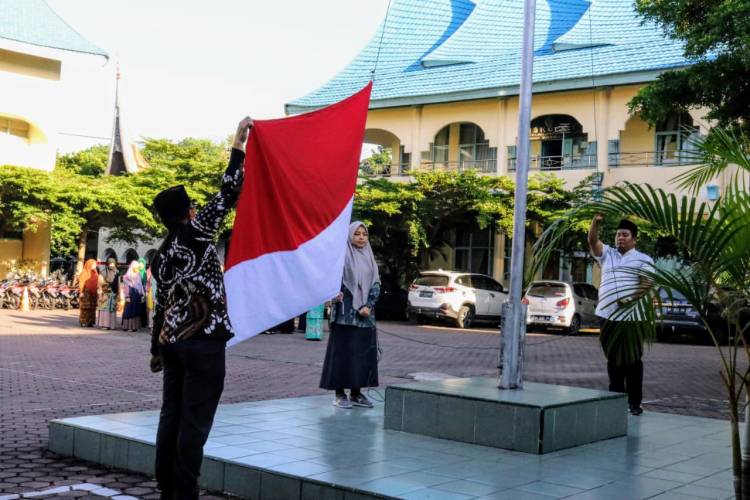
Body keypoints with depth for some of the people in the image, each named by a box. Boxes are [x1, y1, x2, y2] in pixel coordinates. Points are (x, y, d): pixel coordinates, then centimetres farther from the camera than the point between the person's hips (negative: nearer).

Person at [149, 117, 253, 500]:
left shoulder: (162, 254, 11)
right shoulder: (196, 233, -7)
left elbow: (161, 304, 16)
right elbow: (228, 194, -6)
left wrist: (157, 348, 25)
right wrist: (239, 141, 0)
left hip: (173, 342, 7)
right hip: (203, 342, -7)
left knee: (171, 416, 12)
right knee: (194, 422, -4)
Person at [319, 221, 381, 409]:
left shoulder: (370, 258, 13)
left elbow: (376, 284, 8)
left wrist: (368, 306, -5)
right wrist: (335, 293, -26)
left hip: (365, 314, 5)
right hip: (345, 312, -5)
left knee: (363, 352, 5)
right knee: (343, 351, -3)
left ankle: (356, 393, 13)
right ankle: (339, 394, 3)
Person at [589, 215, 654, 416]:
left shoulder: (643, 259, 4)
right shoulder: (607, 254, 17)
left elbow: (647, 283, -7)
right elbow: (592, 241, 1)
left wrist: (631, 299, -22)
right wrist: (596, 222, -15)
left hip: (631, 317, -4)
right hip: (607, 316, 4)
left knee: (632, 361, -1)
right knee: (613, 360, 10)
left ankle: (634, 402, 3)